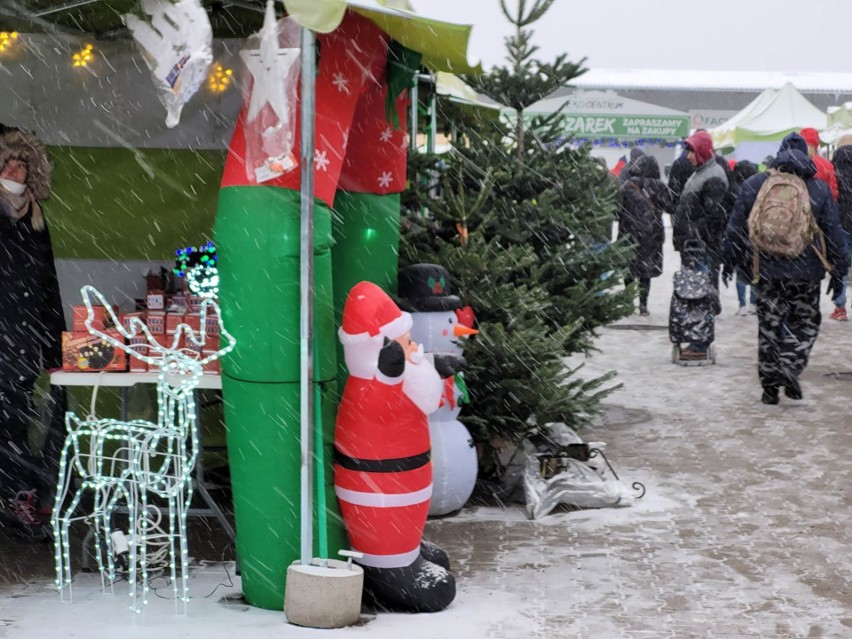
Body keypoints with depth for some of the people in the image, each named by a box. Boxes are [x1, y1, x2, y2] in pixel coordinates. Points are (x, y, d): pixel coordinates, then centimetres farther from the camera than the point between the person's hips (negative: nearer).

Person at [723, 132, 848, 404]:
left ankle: (770, 386, 11)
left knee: (769, 326, 10)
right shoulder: (820, 189, -3)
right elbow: (834, 234, 0)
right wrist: (838, 270, 8)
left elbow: (736, 228, 4)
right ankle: (790, 368, -7)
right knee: (806, 322, 14)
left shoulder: (752, 186, -1)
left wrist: (731, 260, 15)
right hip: (806, 272, -1)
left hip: (767, 270, 1)